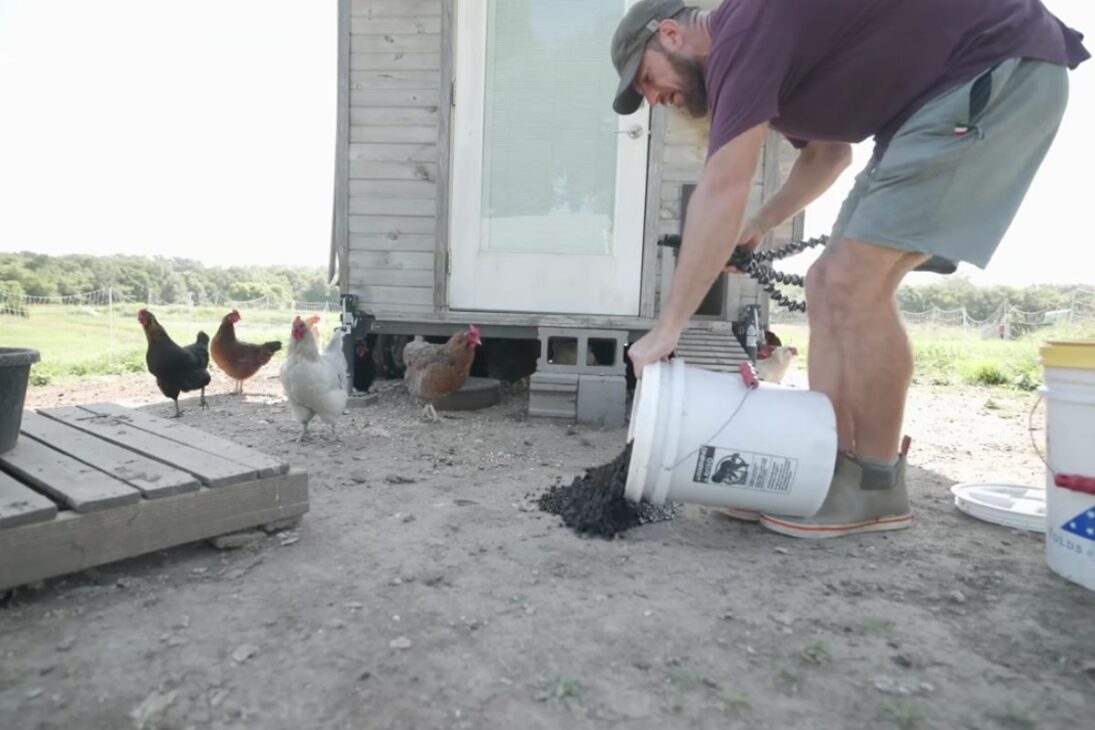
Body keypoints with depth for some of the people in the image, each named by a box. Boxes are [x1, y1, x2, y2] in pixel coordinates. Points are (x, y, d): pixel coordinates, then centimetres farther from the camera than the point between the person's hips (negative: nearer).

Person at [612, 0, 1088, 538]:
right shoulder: (754, 44, 12)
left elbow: (722, 193, -28)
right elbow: (829, 152, 24)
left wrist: (667, 329, -26)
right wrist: (761, 225, 13)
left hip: (1004, 71, -10)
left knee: (856, 283, -18)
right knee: (828, 285, 1)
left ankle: (876, 487, -4)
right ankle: (832, 468, 4)